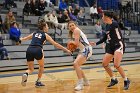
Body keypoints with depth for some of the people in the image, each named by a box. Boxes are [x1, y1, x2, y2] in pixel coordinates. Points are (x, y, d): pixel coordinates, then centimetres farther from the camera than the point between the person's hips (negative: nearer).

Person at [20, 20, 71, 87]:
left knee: (31, 69, 16)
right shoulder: (45, 35, 15)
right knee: (41, 66, 25)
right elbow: (55, 44, 13)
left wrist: (21, 39, 67)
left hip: (29, 50, 3)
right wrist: (66, 50, 17)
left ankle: (26, 74, -18)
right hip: (37, 50, -3)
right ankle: (38, 82, 25)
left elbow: (25, 38, 43)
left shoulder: (34, 33, 26)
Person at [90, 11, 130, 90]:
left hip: (119, 45, -9)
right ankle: (114, 79, 21)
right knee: (105, 64, 5)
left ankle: (126, 81, -5)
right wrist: (96, 43, 17)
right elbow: (105, 38, 19)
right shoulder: (108, 26, 10)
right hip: (111, 46, 9)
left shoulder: (114, 23, -13)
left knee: (116, 64, -21)